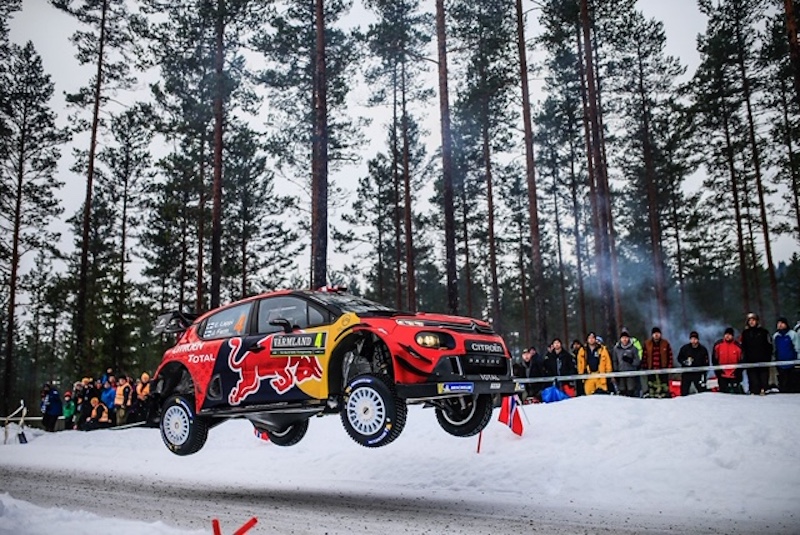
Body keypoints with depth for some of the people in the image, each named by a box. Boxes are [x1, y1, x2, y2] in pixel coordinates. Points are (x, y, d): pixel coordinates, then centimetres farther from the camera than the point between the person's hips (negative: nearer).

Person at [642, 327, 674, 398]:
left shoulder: (665, 343, 2)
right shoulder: (647, 344, 2)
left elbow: (670, 355, 2)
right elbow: (644, 356, 3)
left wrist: (669, 367, -4)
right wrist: (644, 367, -2)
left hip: (663, 368, 0)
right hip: (651, 369, 0)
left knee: (664, 384, 4)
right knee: (651, 384, 5)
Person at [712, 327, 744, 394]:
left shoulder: (737, 346, -4)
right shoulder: (718, 344, -3)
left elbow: (741, 361, 0)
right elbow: (714, 359, 2)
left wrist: (738, 373, -4)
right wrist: (717, 370, -3)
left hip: (734, 375, -1)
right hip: (722, 375, 1)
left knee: (736, 392, 4)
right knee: (723, 393, 7)